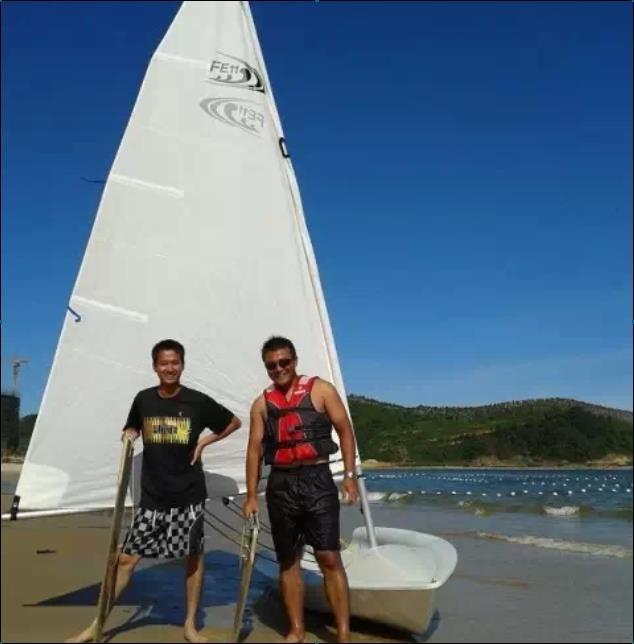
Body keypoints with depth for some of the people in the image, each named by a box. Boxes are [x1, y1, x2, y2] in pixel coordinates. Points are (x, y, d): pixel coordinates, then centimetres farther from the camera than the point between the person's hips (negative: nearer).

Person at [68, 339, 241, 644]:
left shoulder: (198, 401, -5)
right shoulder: (143, 400, 2)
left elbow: (234, 422, 7)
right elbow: (132, 429, 21)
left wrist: (204, 442, -2)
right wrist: (128, 436, -1)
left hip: (188, 494, -2)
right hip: (152, 495, 2)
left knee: (193, 556, 5)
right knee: (126, 557, 2)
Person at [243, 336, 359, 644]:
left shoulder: (320, 390, 1)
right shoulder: (262, 403, 10)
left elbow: (345, 431, 0)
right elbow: (254, 449, 8)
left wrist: (349, 475, -8)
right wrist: (251, 495, 4)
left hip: (317, 480, -3)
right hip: (280, 484, 4)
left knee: (329, 558, -5)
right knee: (288, 560, 10)